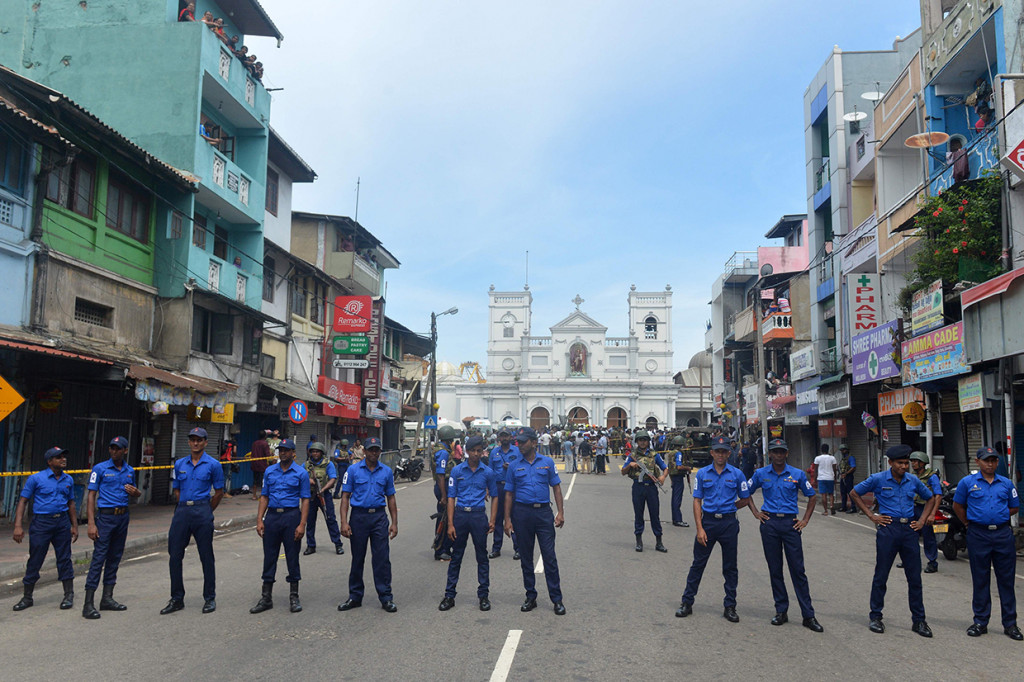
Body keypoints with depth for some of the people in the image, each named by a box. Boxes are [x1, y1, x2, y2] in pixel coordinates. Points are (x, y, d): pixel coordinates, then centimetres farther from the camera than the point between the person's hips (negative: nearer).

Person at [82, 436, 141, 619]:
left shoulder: (130, 471, 11)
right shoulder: (100, 469, -4)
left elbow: (135, 493, 25)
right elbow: (91, 496, -7)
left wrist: (135, 491, -2)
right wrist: (91, 523, -14)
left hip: (123, 517, 5)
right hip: (105, 516, -5)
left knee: (115, 558, 10)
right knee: (99, 558, -9)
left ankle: (107, 598, 18)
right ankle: (88, 603, -8)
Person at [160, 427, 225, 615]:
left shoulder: (213, 465, 0)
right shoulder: (179, 464, 12)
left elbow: (219, 492, 5)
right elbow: (176, 490, 19)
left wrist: (205, 511, 7)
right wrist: (184, 508, 13)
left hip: (202, 511, -4)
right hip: (182, 511, 4)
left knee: (206, 557, 2)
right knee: (175, 555, 4)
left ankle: (210, 598, 12)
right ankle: (177, 599, 15)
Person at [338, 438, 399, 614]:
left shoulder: (387, 471, 6)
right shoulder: (353, 470, 0)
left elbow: (390, 498, 11)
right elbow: (345, 496, 0)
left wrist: (394, 523, 6)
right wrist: (344, 522, -9)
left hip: (379, 517, 1)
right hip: (359, 516, -1)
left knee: (382, 559, -1)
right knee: (357, 559, 9)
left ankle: (386, 598, 7)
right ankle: (355, 597, 21)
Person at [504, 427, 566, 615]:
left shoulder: (547, 462, 4)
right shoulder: (514, 466, 6)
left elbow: (556, 487, 6)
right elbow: (509, 494, 8)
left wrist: (560, 512, -3)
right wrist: (507, 519, 1)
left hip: (543, 512, -1)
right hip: (522, 513, 2)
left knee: (550, 557, -3)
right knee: (526, 558, 9)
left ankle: (557, 599, 5)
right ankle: (531, 597, 21)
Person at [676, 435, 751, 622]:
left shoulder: (736, 474, 1)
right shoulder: (702, 473, 2)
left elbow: (745, 499, 11)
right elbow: (697, 502, 0)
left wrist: (727, 508, 4)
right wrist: (700, 528, -7)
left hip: (729, 524, 0)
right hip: (708, 522, 0)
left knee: (730, 567, 8)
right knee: (698, 564, 5)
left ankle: (730, 607, 19)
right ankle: (687, 603, 14)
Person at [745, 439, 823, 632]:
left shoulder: (797, 474, 2)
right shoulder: (761, 474, 4)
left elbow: (811, 496, 12)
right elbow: (746, 493, 16)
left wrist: (805, 520, 5)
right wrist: (756, 513, 6)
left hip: (790, 523, -1)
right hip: (769, 523, 1)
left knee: (798, 569, -1)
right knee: (775, 569, 7)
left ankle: (808, 615, 4)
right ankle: (781, 611, 17)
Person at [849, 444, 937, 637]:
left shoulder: (913, 481, 8)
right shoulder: (878, 479, -3)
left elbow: (931, 498, 23)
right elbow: (854, 493, 4)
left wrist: (922, 520, 11)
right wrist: (871, 515, 0)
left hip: (909, 529, 3)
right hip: (888, 529, -3)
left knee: (915, 577, 6)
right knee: (881, 575, 2)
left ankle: (919, 620, 16)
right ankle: (876, 617, 13)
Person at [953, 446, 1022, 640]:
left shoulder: (1006, 483, 9)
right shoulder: (967, 482, 3)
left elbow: (1014, 507, 18)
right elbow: (957, 506, 12)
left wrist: (998, 517, 8)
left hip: (1003, 534, 2)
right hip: (978, 535, -1)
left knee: (1006, 579, 4)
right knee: (980, 580, 5)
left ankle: (1010, 623, 13)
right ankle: (980, 622, 14)